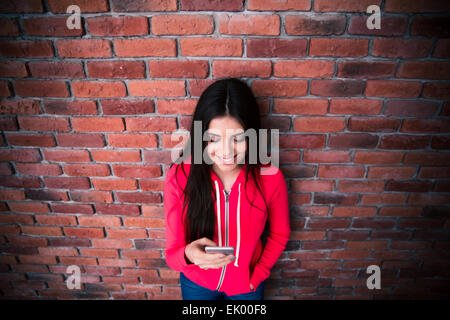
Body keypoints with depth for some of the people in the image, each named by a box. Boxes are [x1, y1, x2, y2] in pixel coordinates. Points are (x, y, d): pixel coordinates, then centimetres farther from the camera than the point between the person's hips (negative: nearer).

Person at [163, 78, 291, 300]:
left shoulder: (270, 177, -25)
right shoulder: (179, 176, -26)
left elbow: (279, 234, -6)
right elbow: (172, 254, -21)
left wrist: (257, 276, -7)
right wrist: (189, 255, -41)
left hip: (246, 285, 0)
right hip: (196, 283, 1)